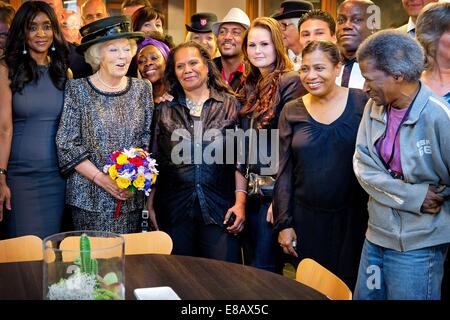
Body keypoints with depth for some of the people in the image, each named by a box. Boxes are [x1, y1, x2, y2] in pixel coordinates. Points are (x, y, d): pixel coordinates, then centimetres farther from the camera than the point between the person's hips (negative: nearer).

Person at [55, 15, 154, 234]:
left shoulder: (142, 89, 6)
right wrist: (101, 179, -13)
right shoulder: (78, 90, -3)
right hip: (90, 196, -3)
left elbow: (148, 139, 9)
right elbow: (66, 144, -6)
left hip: (132, 197, 3)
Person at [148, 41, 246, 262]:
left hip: (219, 209, -2)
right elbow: (155, 161, 12)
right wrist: (151, 205, 7)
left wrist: (240, 202, -6)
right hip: (174, 209, 2)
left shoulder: (230, 105, 4)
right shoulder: (165, 110, 9)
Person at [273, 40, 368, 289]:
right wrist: (283, 223, 1)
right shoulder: (292, 112, 2)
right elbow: (284, 172, 4)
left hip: (353, 216, -1)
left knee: (349, 286, 9)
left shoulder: (362, 103, -4)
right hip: (306, 219, 2)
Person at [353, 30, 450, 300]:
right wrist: (412, 196, -15)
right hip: (376, 236, 6)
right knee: (364, 296, 17)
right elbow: (362, 165, -5)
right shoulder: (374, 107, -1)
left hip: (418, 245, -6)